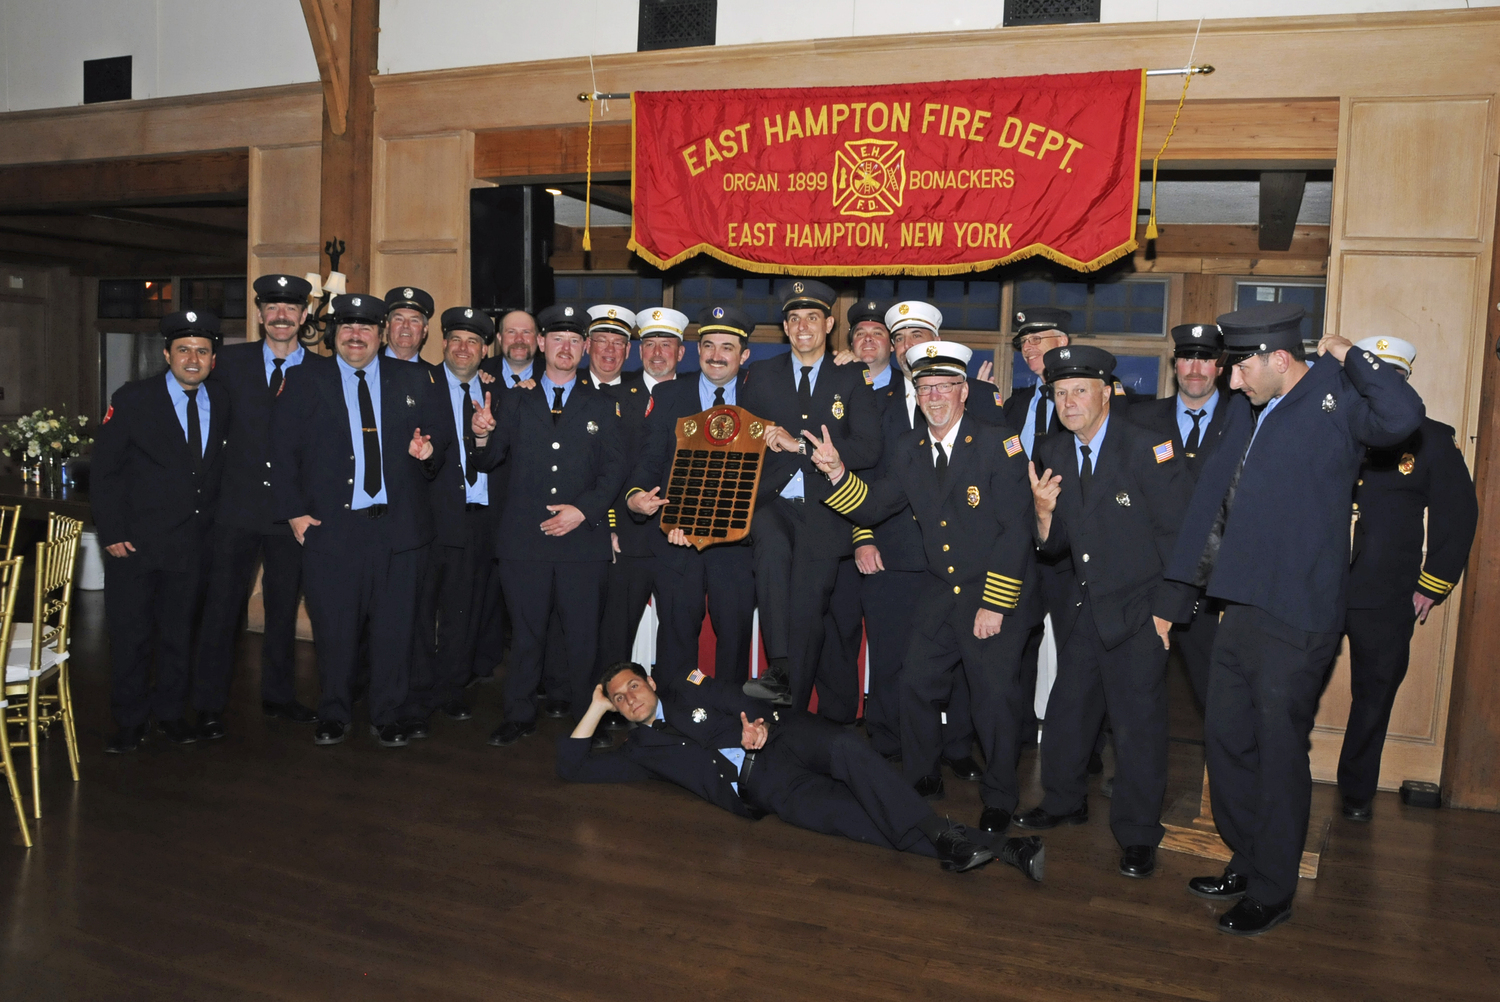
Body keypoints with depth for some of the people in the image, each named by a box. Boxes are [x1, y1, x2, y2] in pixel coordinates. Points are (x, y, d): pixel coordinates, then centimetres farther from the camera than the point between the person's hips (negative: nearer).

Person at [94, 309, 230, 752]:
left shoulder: (222, 401, 3)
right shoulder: (132, 400, -6)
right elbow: (104, 471, -5)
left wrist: (214, 521, 3)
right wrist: (111, 533, -10)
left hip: (192, 544, 3)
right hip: (135, 543, -3)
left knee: (178, 633, 13)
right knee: (130, 634, 5)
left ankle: (169, 711, 28)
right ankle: (130, 721, 20)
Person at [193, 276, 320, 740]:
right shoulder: (230, 361, 4)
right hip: (239, 507, 0)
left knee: (284, 608, 12)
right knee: (222, 606, 3)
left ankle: (278, 696, 28)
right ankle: (209, 706, 16)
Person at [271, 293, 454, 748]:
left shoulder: (415, 380, 11)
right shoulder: (304, 381, 8)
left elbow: (441, 431, 13)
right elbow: (282, 451, 4)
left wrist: (430, 449, -10)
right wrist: (294, 511, -4)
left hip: (399, 527, 1)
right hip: (330, 527, -1)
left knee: (394, 627, 5)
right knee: (334, 629, 6)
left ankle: (387, 716, 20)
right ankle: (334, 715, 23)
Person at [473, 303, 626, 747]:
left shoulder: (601, 406, 11)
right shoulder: (514, 401, 12)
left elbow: (614, 468, 4)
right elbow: (490, 461, 8)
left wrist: (583, 509, -9)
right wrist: (483, 435, -14)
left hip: (582, 537, 0)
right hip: (523, 538, 0)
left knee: (583, 633, 2)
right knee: (526, 631, 7)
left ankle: (587, 717, 19)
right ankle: (520, 715, 21)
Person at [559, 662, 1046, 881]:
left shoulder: (689, 691, 21)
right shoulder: (641, 750, 21)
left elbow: (748, 705, 13)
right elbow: (570, 767, 18)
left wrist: (759, 725, -10)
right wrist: (596, 707, 17)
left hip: (781, 738, 1)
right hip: (760, 787, -1)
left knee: (846, 748, -33)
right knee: (848, 814, -27)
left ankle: (947, 839, -37)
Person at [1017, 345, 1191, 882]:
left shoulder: (1146, 449, -13)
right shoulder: (1051, 453, 3)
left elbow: (1181, 533, -11)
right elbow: (1056, 546, 5)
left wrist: (1165, 610, -12)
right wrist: (1044, 513, -17)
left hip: (1138, 611, -5)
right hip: (1083, 608, 5)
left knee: (1138, 722, 1)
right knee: (1066, 709, 15)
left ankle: (1138, 835, 17)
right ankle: (1064, 802, 36)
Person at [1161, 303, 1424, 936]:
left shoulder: (1337, 403, -10)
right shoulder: (1245, 409, 12)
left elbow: (1402, 417, -32)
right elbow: (1215, 494, 18)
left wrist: (1347, 355, -17)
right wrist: (1178, 591, 18)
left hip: (1295, 618, -8)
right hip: (1240, 607, 8)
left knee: (1279, 753, 5)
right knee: (1226, 740, 17)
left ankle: (1272, 892, 22)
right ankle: (1246, 863, 36)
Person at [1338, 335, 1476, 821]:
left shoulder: (1431, 439, 2)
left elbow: (1457, 515, 5)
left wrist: (1432, 586, 2)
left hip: (1388, 603, 0)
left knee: (1374, 698, 12)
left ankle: (1357, 792, 29)